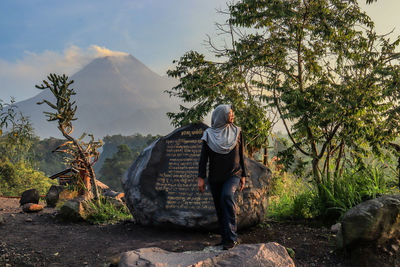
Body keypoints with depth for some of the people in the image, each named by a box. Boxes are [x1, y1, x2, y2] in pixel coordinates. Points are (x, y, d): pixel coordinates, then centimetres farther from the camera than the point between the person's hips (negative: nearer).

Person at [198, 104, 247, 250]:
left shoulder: (237, 131, 7)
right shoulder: (209, 134, 3)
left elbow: (241, 155, 11)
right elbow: (203, 157, 1)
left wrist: (243, 175, 8)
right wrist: (201, 178, -7)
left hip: (233, 175, -1)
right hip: (215, 177, 2)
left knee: (227, 196, -28)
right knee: (220, 209, 5)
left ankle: (231, 237, -25)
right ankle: (226, 238, 19)